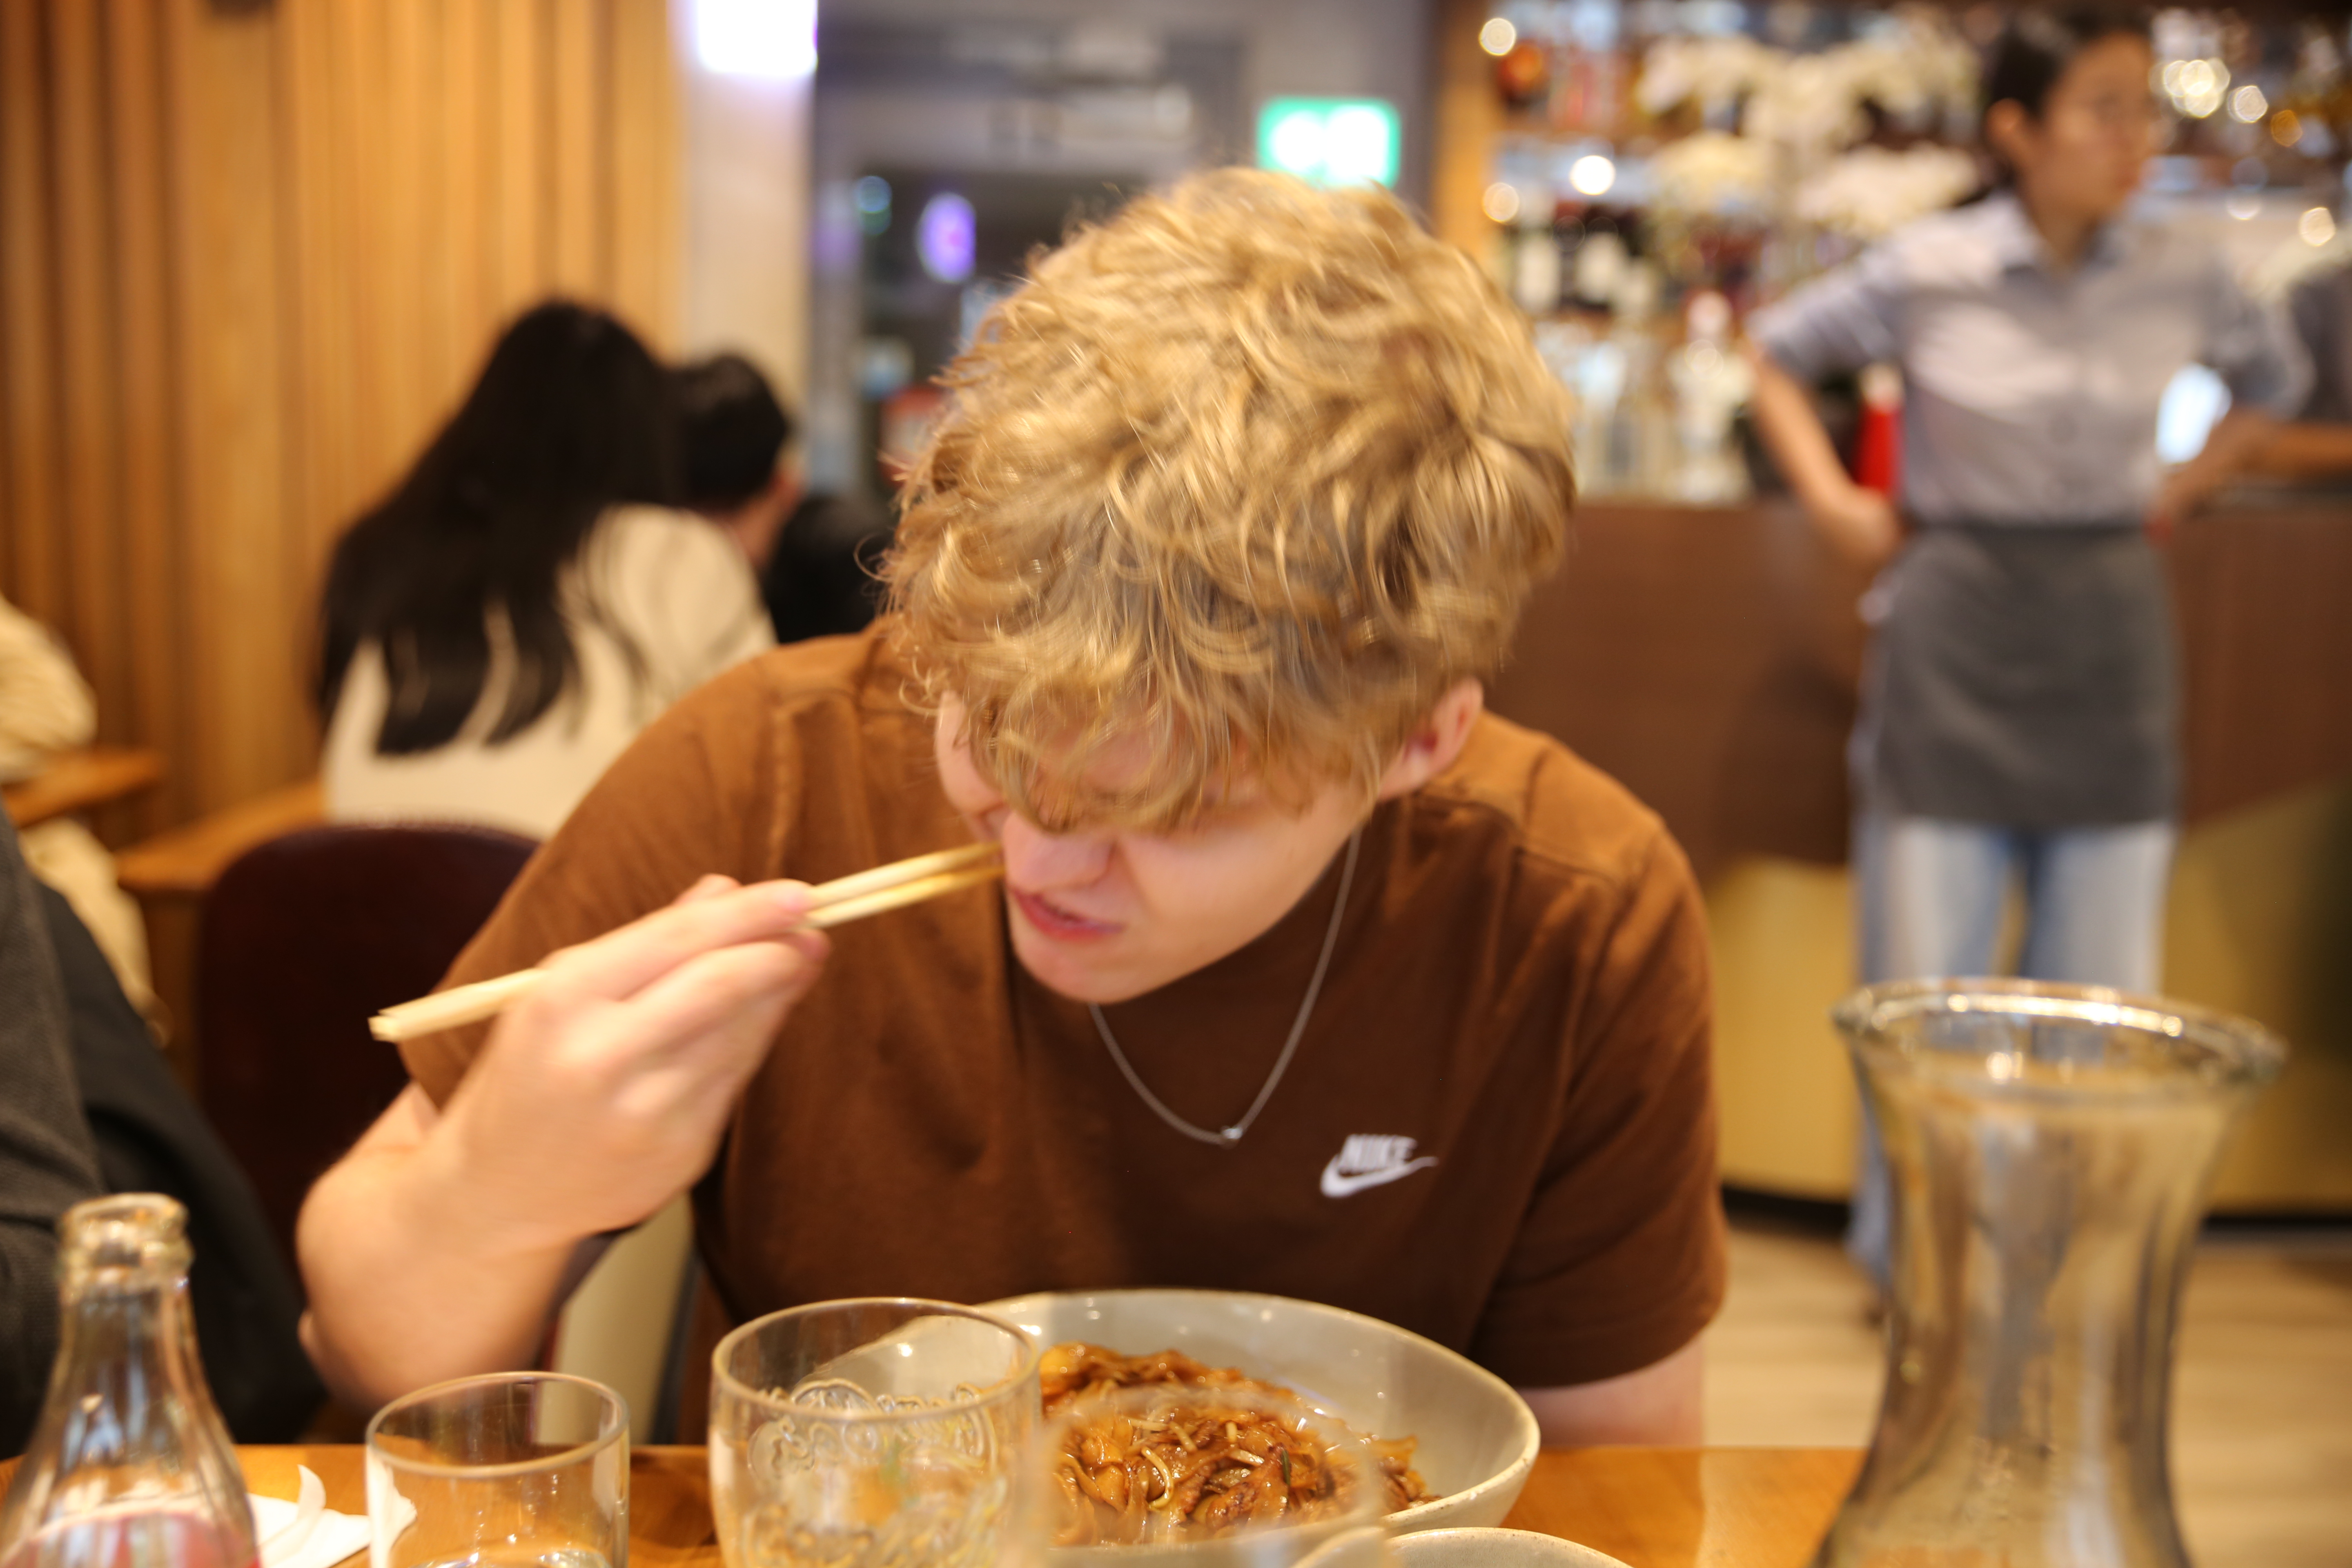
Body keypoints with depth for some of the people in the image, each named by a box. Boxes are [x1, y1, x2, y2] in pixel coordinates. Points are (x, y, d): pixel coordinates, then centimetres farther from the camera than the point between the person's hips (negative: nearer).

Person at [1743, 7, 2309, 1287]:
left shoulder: (2182, 282, 1)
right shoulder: (1927, 272, -6)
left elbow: (2274, 382, 22)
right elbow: (1778, 353, 9)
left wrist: (2183, 491, 8)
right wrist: (1831, 501, -1)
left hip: (2110, 645, 3)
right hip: (1957, 639, -3)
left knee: (2101, 983, 6)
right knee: (1925, 975, 2)